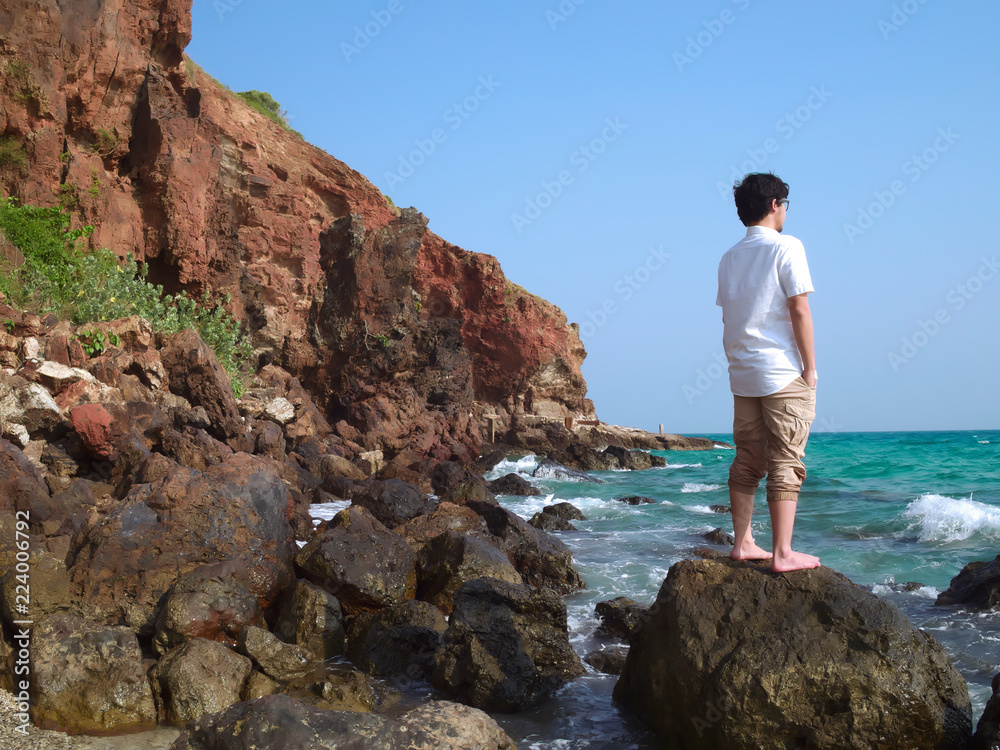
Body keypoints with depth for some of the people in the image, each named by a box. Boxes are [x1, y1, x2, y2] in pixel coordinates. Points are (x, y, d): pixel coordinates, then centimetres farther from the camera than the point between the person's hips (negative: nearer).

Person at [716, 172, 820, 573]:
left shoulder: (730, 257, 13)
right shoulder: (786, 247, -6)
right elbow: (799, 310, -11)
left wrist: (739, 363, 18)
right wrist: (810, 368, -8)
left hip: (743, 374, 6)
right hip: (784, 373, -6)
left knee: (747, 461, 11)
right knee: (786, 463, -4)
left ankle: (743, 544, 14)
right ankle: (782, 553, -4)